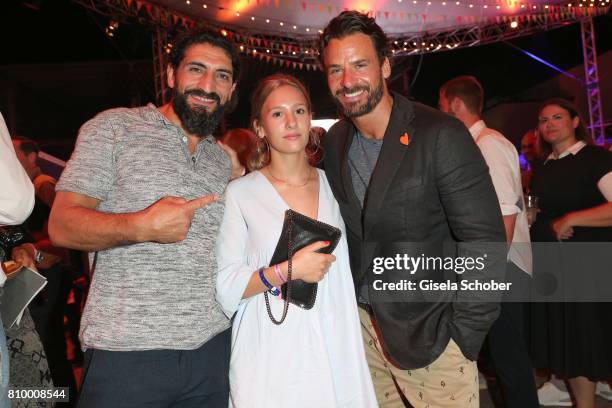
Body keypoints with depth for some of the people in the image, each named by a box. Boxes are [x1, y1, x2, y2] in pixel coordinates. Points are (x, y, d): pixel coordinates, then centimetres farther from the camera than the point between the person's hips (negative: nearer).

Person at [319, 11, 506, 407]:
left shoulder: (441, 135, -17)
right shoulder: (334, 141, 1)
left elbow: (485, 241, -17)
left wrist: (462, 335, -16)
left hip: (428, 329, -4)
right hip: (361, 322, 5)